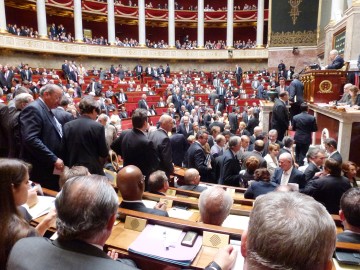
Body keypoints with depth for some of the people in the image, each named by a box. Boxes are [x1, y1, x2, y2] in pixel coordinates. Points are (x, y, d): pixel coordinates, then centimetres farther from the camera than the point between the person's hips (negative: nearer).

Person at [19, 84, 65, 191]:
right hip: (39, 171, -9)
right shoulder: (33, 109, -12)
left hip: (51, 170, 9)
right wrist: (53, 159, -23)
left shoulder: (47, 111, 17)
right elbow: (31, 139, -24)